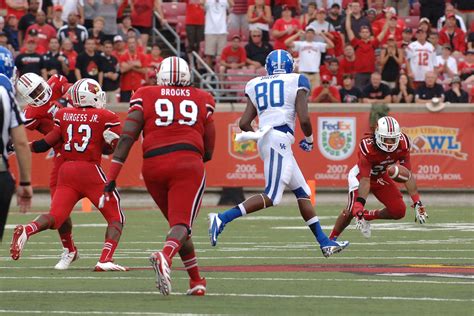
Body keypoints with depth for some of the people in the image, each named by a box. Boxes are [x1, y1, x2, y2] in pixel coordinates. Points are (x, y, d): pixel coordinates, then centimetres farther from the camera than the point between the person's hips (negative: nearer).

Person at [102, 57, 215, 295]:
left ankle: (196, 281, 24)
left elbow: (126, 138, 3)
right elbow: (208, 152, 19)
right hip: (188, 164, -2)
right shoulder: (202, 100, 17)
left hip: (153, 166, 2)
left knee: (177, 221, 20)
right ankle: (165, 256, -43)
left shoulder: (145, 97, 14)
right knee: (181, 225, -11)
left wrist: (111, 177, 1)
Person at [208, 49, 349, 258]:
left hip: (265, 138, 7)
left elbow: (244, 123, 11)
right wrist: (309, 139, 13)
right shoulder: (296, 82, 5)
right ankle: (222, 219, -23)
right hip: (280, 138, -7)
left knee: (302, 193, 13)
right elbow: (303, 119, -6)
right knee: (271, 196, -12)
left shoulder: (257, 86, 19)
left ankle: (324, 243, 13)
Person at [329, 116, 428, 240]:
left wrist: (417, 202, -22)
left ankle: (366, 216, 16)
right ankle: (331, 238, 1)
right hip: (360, 175, -5)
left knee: (399, 211, -7)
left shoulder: (402, 145, -26)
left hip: (381, 176, 5)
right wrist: (359, 206, -43)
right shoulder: (368, 147, -37)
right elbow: (365, 180, -37)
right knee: (352, 211, -21)